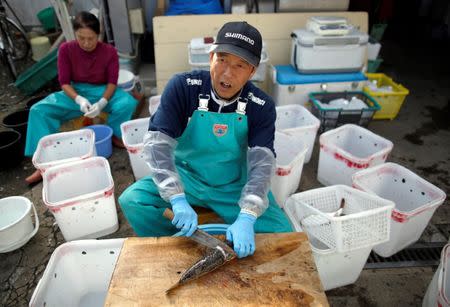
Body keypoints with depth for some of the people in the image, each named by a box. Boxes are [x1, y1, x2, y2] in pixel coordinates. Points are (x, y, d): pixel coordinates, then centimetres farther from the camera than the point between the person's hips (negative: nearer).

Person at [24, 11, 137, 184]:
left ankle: (114, 134, -6)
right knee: (38, 110, -20)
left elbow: (112, 81, -11)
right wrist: (79, 99, -30)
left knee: (128, 103, -33)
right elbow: (64, 82, -9)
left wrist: (102, 102, -29)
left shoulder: (109, 51, -11)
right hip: (76, 92, 1)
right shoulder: (66, 50, -10)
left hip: (102, 91, -1)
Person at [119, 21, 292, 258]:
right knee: (132, 200, -20)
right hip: (185, 178, 1)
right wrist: (178, 200, -35)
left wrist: (246, 218, -38)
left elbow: (262, 163, -23)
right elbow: (157, 142, -23)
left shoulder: (262, 107, -14)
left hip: (236, 187, 0)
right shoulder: (183, 87, -17)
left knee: (282, 236, -15)